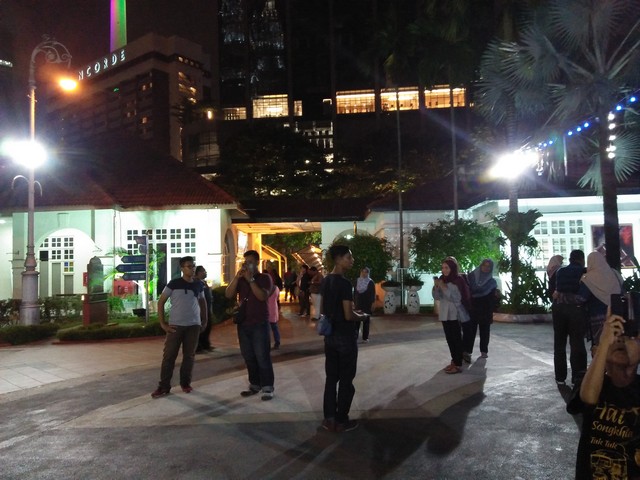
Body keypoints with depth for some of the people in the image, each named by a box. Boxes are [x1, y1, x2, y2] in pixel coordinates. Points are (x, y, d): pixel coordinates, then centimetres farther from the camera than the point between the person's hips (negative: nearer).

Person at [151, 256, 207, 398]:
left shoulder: (199, 284, 6)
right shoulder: (174, 283, -4)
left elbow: (203, 302, 21)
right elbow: (161, 302, -1)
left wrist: (205, 320, 14)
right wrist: (162, 323, -6)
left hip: (194, 325, 3)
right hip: (175, 325, -3)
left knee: (189, 355, 8)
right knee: (169, 355, 0)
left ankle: (185, 383, 22)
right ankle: (164, 386, 9)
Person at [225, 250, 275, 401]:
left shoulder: (264, 277, -2)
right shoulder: (240, 279, 11)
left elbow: (263, 296, -18)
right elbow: (228, 295, -3)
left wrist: (251, 280, -20)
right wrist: (237, 277, -13)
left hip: (260, 324, -5)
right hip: (243, 324, 5)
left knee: (262, 357, -6)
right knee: (248, 357, 8)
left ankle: (267, 387, 0)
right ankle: (254, 385, 18)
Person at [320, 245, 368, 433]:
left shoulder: (325, 281, 7)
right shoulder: (344, 283, -20)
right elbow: (349, 316, -21)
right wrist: (361, 316, -2)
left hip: (330, 335, 8)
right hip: (345, 336, -8)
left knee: (331, 378, 14)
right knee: (346, 380, 5)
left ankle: (329, 418, 21)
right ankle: (341, 421, 14)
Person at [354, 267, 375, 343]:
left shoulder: (370, 282, -1)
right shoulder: (357, 281, 6)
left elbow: (373, 294, -2)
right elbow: (355, 292, 8)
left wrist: (372, 303, -9)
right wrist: (354, 302, 4)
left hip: (367, 304, -1)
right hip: (358, 304, 2)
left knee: (366, 321, 4)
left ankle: (365, 338, 8)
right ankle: (355, 336, 1)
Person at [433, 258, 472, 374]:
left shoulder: (458, 281, -11)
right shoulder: (443, 280, 8)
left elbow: (456, 297, -20)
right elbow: (436, 297, 7)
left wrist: (443, 286, -22)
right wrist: (436, 286, -10)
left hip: (454, 314, -7)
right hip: (444, 314, 7)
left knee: (456, 339, -7)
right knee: (449, 338, 11)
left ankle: (458, 365, -4)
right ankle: (454, 361, 21)